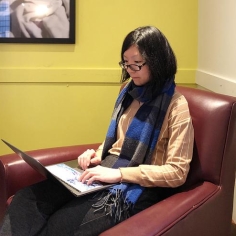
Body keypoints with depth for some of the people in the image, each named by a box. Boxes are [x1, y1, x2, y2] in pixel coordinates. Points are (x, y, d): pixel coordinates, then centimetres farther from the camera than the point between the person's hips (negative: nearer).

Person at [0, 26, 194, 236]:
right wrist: (98, 155, 2)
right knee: (28, 199, -19)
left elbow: (177, 172, -14)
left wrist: (119, 174, -21)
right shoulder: (130, 91, 13)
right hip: (104, 172, 7)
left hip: (136, 187, -6)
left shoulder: (176, 105, -9)